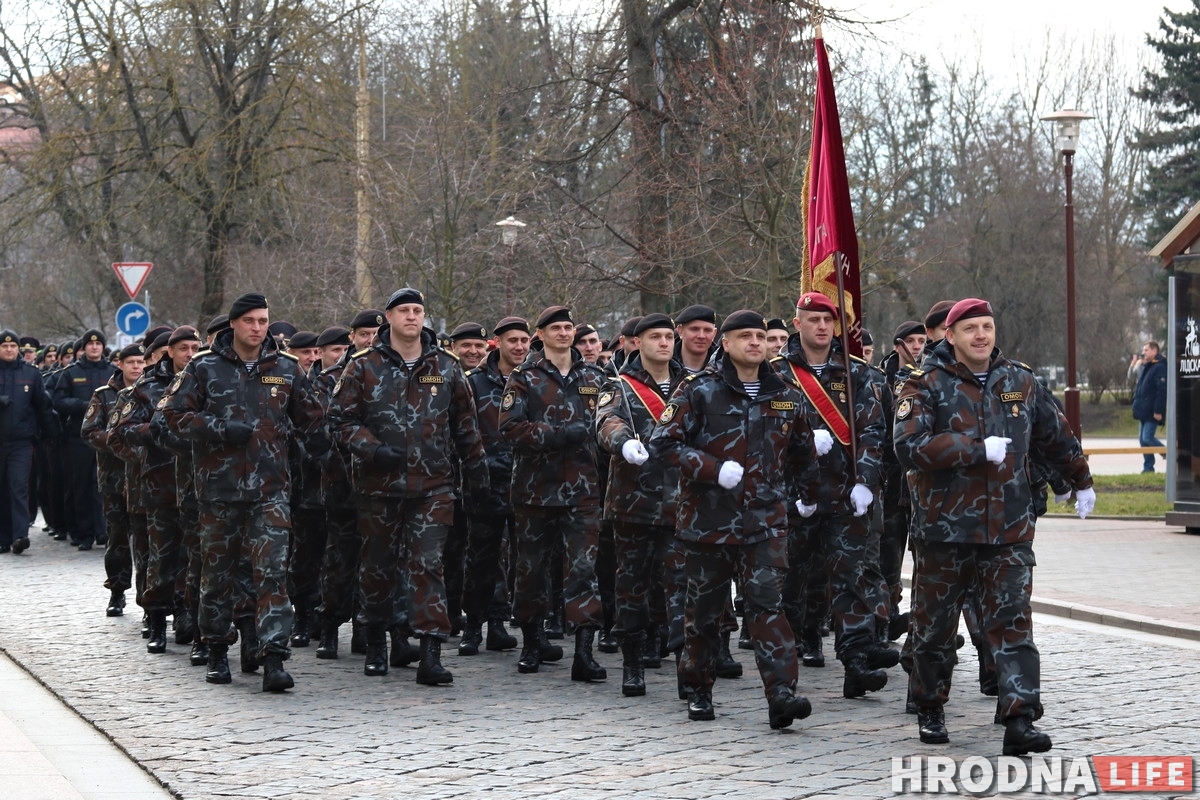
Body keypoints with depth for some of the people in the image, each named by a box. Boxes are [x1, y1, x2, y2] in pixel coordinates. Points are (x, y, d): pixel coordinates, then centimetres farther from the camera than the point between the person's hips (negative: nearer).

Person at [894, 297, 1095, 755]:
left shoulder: (1020, 382, 9)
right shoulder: (927, 385, -5)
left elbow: (1056, 438, 25)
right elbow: (910, 448, -20)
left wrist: (1081, 482, 37)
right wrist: (979, 449, -20)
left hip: (1009, 529, 2)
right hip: (943, 527, -2)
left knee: (1012, 622, -8)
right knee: (935, 626, 10)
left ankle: (1020, 721, -13)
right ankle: (930, 711, 28)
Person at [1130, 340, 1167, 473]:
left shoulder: (1160, 367, -14)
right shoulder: (1144, 366, 16)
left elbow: (1162, 391, -20)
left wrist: (1158, 411, -23)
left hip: (1152, 412, -9)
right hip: (1143, 410, 9)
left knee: (1147, 437, -13)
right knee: (1142, 439, 9)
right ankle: (1148, 466, 14)